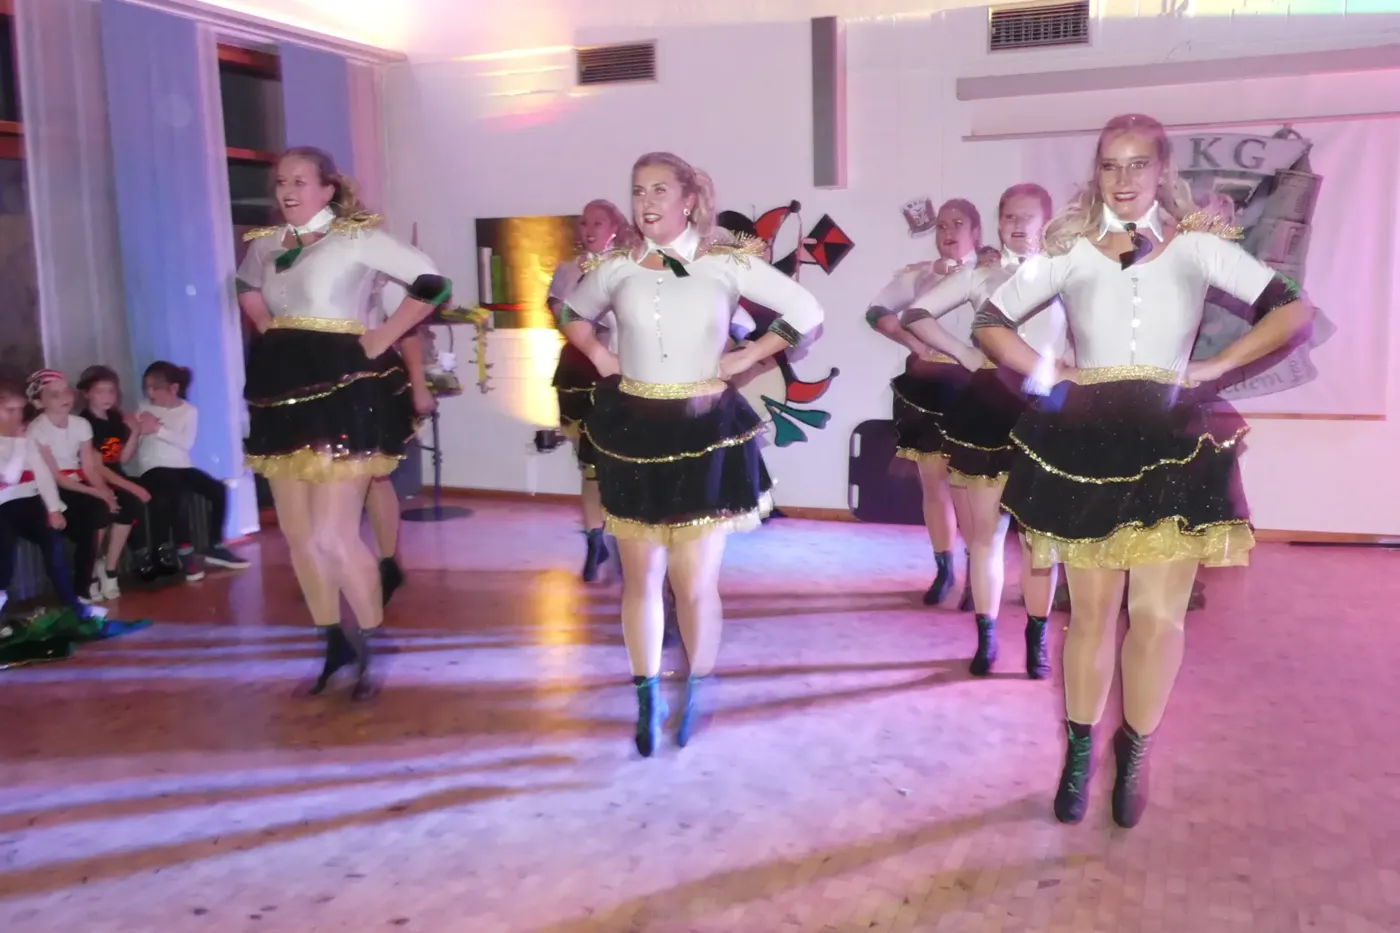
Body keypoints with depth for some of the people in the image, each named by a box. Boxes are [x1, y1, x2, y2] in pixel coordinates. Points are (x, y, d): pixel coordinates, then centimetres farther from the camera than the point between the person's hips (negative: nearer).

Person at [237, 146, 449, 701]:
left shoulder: (358, 238, -6)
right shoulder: (264, 245, 13)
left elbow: (432, 284, -11)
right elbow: (245, 288, 35)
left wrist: (379, 341, -11)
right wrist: (267, 330, 15)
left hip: (343, 391, -7)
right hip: (283, 392, 7)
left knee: (335, 536, -11)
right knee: (297, 534, 9)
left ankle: (371, 651, 8)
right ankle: (336, 644, 23)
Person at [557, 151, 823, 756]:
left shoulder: (727, 264, -4)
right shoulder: (617, 267, 2)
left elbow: (807, 313, 1)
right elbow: (573, 314, 21)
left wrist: (747, 357, -5)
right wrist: (600, 356, 4)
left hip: (705, 433, -2)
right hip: (634, 432, 2)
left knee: (694, 581, -2)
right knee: (641, 577, 9)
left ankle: (697, 691, 24)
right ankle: (648, 698, 26)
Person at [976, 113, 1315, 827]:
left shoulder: (1197, 246, 4)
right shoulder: (1067, 250, 5)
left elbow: (1293, 312, 2)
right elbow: (991, 323, 7)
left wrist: (1214, 368, -6)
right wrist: (1049, 373, -5)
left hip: (1172, 446, 0)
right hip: (1085, 443, 0)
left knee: (1158, 615, -3)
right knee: (1092, 611, 5)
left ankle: (1135, 755, 17)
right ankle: (1079, 754, 21)